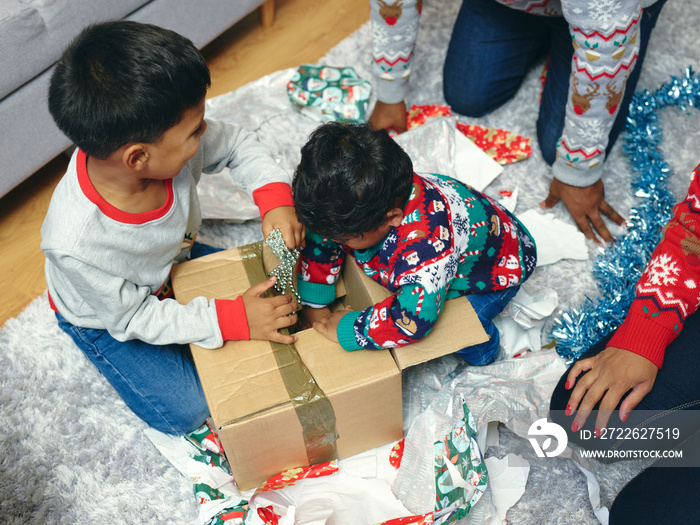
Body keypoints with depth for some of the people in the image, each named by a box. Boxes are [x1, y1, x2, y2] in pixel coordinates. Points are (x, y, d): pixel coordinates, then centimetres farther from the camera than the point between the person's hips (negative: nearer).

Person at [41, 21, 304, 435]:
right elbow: (133, 317, -27)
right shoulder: (75, 245, -43)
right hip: (109, 316, -4)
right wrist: (231, 320, -30)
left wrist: (275, 196, -29)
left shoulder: (168, 142, -32)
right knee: (183, 411, -8)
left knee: (277, 298, 3)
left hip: (174, 262, 5)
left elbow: (239, 145, -11)